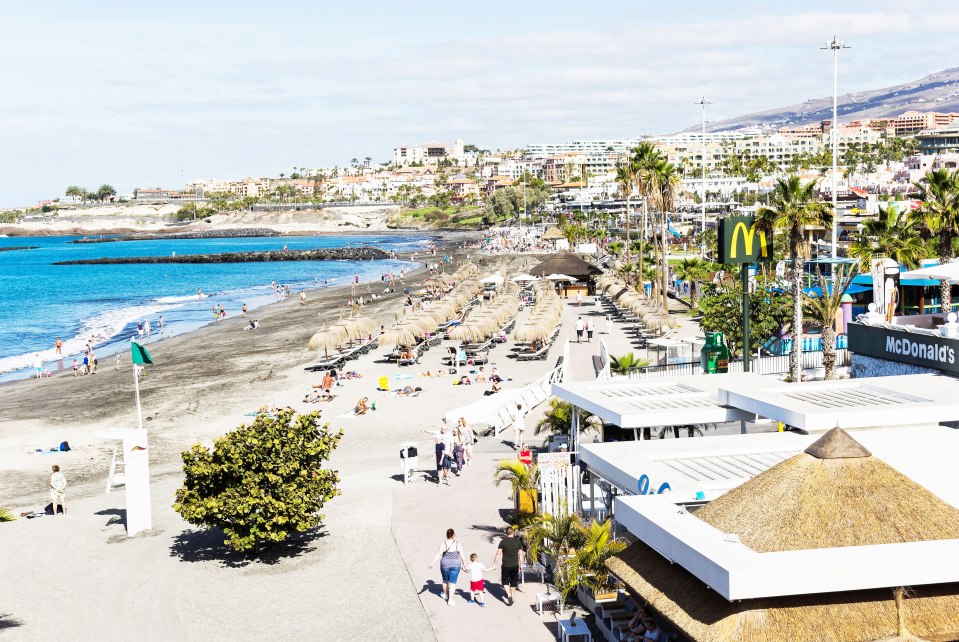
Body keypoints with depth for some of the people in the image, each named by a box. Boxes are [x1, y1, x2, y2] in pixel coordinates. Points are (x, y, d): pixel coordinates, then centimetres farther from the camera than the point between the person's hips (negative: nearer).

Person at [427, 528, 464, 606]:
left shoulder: (443, 544, -11)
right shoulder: (458, 544, -8)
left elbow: (438, 555, -18)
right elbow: (462, 556, -4)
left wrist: (432, 564, -17)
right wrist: (462, 565, 9)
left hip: (445, 565, 0)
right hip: (455, 565, 0)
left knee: (445, 580, 22)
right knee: (452, 582, 6)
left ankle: (445, 594, 42)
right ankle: (450, 599, 0)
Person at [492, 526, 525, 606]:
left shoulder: (503, 541, -9)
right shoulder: (518, 541, -2)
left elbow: (498, 553, -10)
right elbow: (520, 554, 2)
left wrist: (495, 564, -4)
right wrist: (521, 564, 12)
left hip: (506, 566, -2)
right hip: (515, 565, 2)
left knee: (505, 581, 7)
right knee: (513, 582, 17)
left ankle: (509, 595, -13)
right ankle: (512, 596, 26)